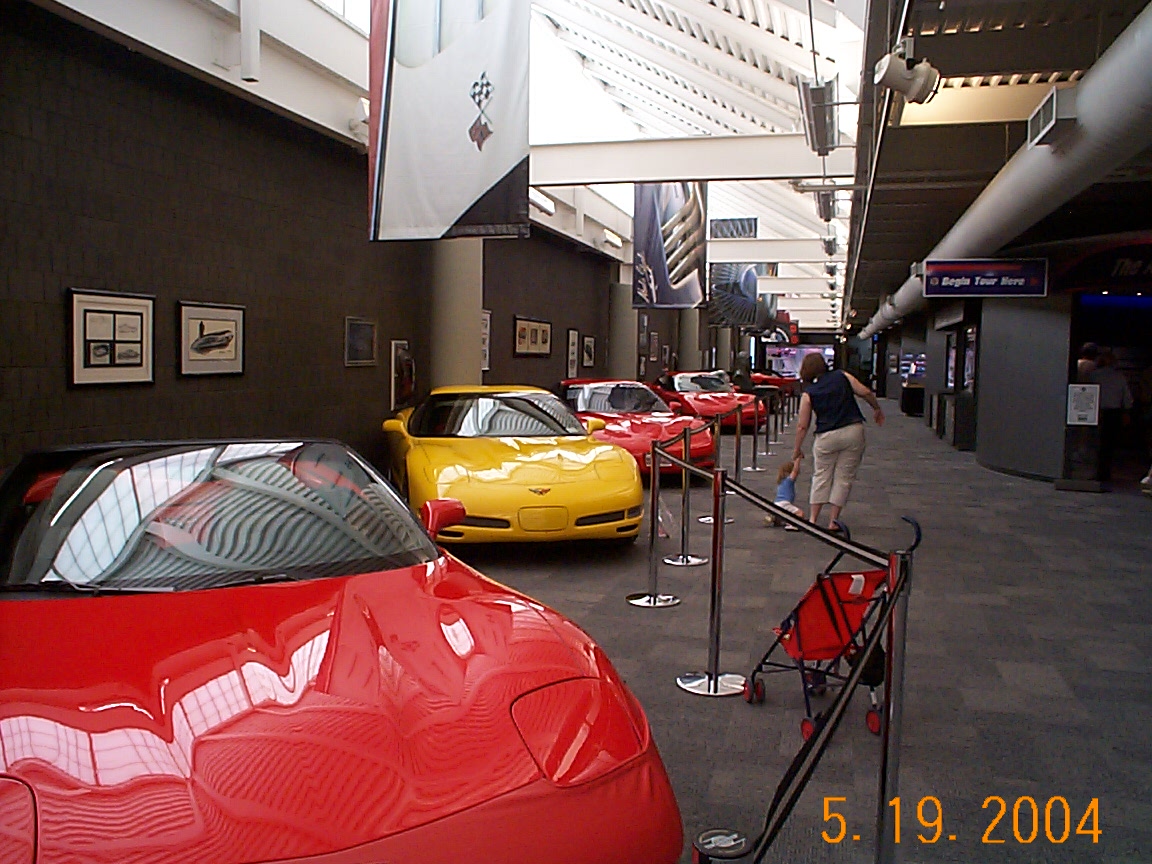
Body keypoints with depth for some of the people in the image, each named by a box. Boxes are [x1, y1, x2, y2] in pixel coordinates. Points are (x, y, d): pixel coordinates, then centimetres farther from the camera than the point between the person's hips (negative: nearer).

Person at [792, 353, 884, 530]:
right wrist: (877, 409, 18)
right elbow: (865, 392, 1)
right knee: (844, 478, 9)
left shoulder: (808, 393, 1)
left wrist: (797, 448, 14)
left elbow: (802, 426, 2)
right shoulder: (842, 376, 5)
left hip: (826, 436, -1)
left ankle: (813, 519, 14)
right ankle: (833, 521, 10)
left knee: (821, 476, 14)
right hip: (854, 431, 1)